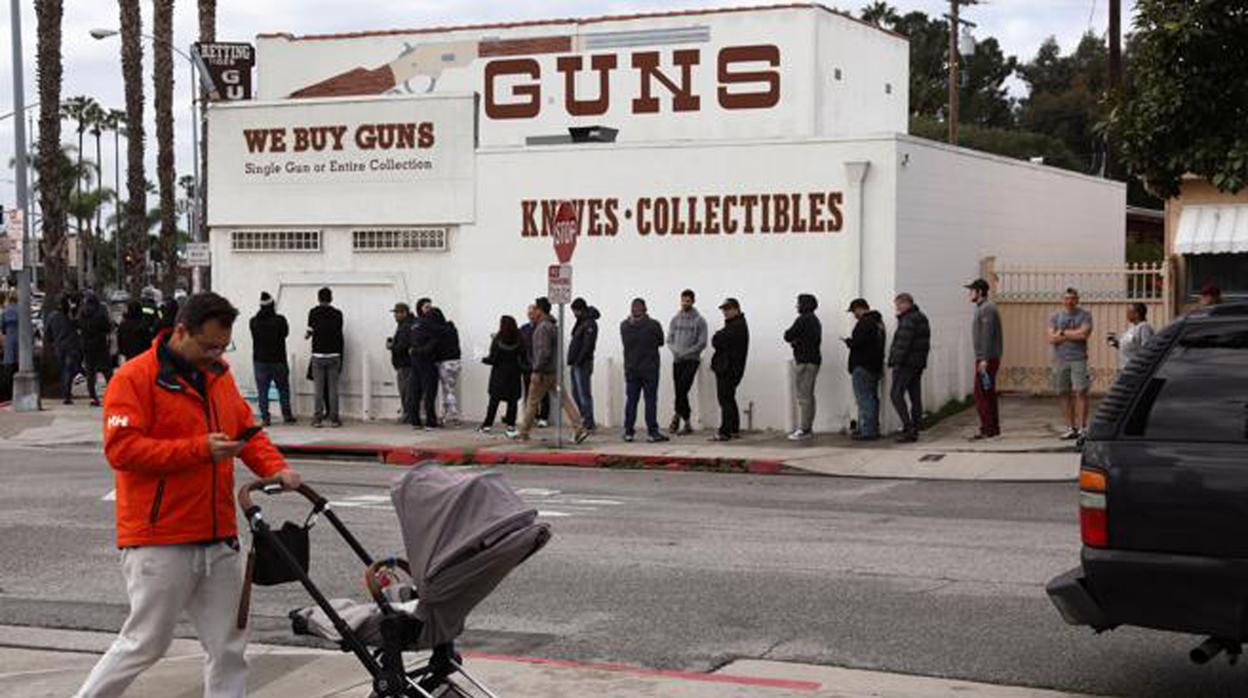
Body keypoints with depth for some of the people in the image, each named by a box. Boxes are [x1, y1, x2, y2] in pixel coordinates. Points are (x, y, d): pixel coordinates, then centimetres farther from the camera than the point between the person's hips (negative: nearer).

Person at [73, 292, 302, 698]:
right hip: (159, 540, -7)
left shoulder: (219, 376, 14)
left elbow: (247, 429, 19)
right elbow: (121, 448, -18)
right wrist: (200, 448, -22)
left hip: (219, 540, 7)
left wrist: (274, 468, 0)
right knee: (146, 644, 0)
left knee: (228, 648, 9)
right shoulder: (137, 376, -9)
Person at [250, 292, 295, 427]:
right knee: (283, 389, 13)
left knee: (262, 391, 4)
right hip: (278, 360, -1)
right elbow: (286, 333, 4)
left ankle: (265, 417, -1)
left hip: (259, 361, 1)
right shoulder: (280, 320, -12)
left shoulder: (253, 322, -6)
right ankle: (286, 415, 15)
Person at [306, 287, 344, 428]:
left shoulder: (313, 312, -3)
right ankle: (334, 418, 3)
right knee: (333, 388, 4)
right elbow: (339, 333, 7)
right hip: (334, 354, 1)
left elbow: (310, 330, -1)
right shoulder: (337, 313, 1)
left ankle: (318, 418, 1)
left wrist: (309, 334, 21)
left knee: (318, 388, 2)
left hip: (318, 354, -1)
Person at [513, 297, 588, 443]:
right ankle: (579, 429, -3)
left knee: (532, 403, 3)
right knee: (564, 401, 4)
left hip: (544, 372, -9)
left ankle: (523, 433, 13)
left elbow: (544, 352, -24)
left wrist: (537, 371, -22)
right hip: (554, 371, 9)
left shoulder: (543, 328, -16)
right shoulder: (552, 326, 15)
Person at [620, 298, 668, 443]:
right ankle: (652, 432, -1)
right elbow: (661, 342, 0)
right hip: (649, 369, -3)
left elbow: (625, 343, 7)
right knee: (650, 400, 0)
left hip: (630, 369, 3)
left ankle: (628, 431, 11)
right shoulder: (653, 325, -12)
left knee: (631, 400, 9)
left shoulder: (624, 326, -3)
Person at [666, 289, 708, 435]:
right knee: (679, 391, 3)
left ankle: (677, 415, -12)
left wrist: (685, 353, -15)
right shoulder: (675, 319, 11)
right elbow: (669, 340, 10)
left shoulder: (699, 320, -1)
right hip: (677, 360, 4)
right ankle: (687, 423, 9)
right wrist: (675, 351, -10)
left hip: (691, 360, -4)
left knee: (682, 388, -19)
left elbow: (702, 343, -6)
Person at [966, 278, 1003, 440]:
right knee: (988, 394, 11)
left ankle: (987, 429, -12)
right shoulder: (984, 308, 19)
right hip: (986, 358, 10)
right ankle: (993, 428, 14)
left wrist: (984, 359, -24)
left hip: (987, 359, -10)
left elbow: (987, 335, -21)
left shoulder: (986, 308, -13)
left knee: (980, 393, -11)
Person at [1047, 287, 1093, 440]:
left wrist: (1063, 333, -2)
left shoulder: (1085, 315, 5)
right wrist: (1073, 334, -4)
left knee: (1080, 392, -10)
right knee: (1064, 394, 4)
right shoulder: (1055, 317, 13)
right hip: (1060, 360, 3)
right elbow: (1052, 338, 0)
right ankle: (1070, 428, 9)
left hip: (1078, 359, -3)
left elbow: (1084, 334, -11)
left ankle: (1082, 427, -10)